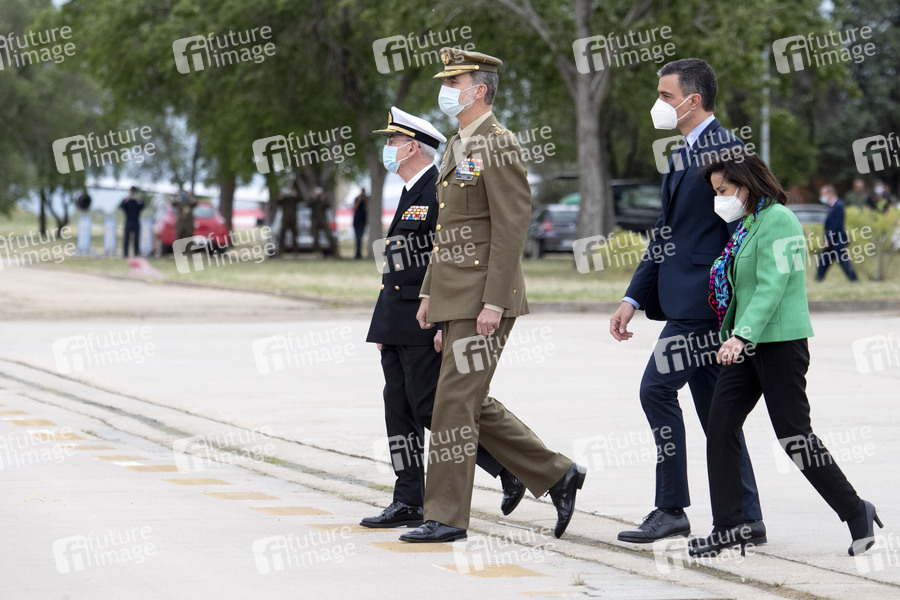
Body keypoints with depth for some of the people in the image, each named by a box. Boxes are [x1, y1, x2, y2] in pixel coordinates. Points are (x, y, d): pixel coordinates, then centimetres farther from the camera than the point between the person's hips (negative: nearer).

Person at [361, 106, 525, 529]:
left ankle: (511, 467, 2)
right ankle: (408, 503, 8)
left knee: (430, 408, -10)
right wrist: (385, 328, 21)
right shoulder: (411, 195, 18)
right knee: (399, 410, 6)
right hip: (399, 324, 10)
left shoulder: (441, 191, -13)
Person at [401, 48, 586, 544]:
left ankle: (446, 517, -1)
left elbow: (511, 227, -17)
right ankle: (557, 475, 21)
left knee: (455, 400, -7)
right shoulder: (457, 146, 18)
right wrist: (430, 293, 19)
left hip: (484, 298, -10)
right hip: (455, 296, 10)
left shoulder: (499, 145, -12)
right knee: (472, 403, 12)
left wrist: (494, 302, -21)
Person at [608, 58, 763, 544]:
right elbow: (667, 235, 24)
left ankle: (671, 509, -6)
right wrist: (634, 298, 19)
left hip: (704, 300, -10)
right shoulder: (682, 155, 20)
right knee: (713, 405, 10)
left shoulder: (725, 148, -11)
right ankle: (744, 519, 13)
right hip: (690, 302, 10)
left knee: (657, 387, -11)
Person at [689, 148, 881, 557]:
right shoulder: (748, 223, 16)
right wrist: (733, 337, 19)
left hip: (780, 343, -9)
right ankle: (729, 527, 3)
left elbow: (772, 287, -22)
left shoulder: (777, 220, -13)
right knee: (720, 427, 1)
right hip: (749, 345, 9)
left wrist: (741, 335, -29)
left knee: (794, 436, -5)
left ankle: (857, 513, 9)